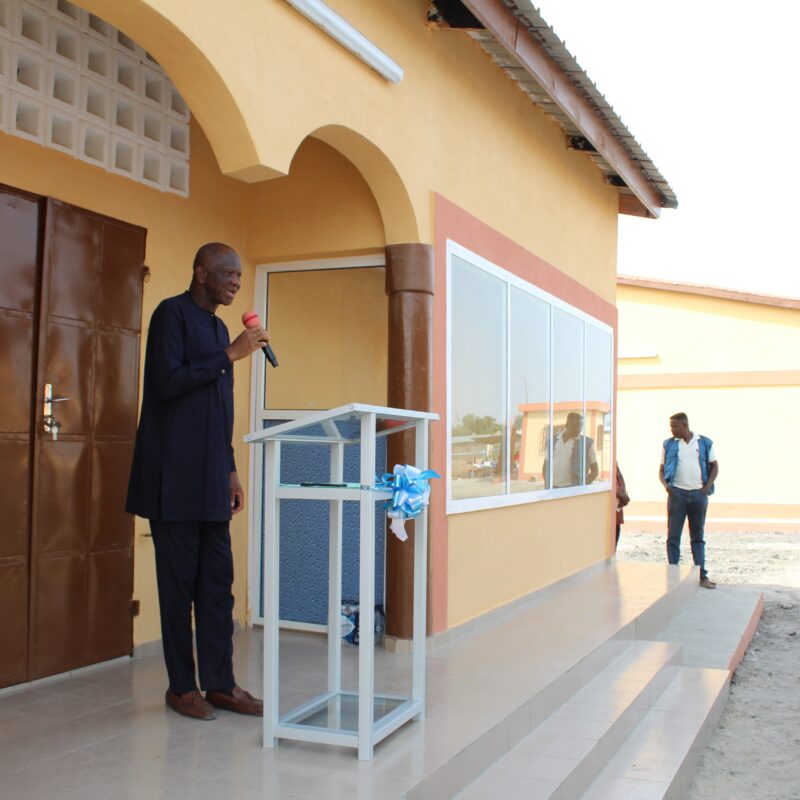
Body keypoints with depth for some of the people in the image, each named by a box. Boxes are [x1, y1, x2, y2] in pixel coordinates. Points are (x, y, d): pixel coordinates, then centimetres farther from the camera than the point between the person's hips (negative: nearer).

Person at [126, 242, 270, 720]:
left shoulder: (218, 327, 20)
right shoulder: (173, 314, -4)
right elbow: (168, 382, -17)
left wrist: (231, 471, 18)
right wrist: (230, 355, -14)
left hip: (211, 480, 8)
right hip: (175, 477, -8)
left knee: (218, 582, 7)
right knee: (180, 581, 0)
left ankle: (221, 683, 13)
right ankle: (182, 686, 11)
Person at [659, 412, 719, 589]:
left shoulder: (705, 443, 4)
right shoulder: (668, 444, 5)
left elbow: (714, 467, 9)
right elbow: (662, 469, 9)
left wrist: (707, 487, -3)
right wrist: (665, 485, -9)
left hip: (698, 494, 0)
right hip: (677, 493, 0)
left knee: (698, 536, 9)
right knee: (673, 536, -1)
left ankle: (702, 576, 14)